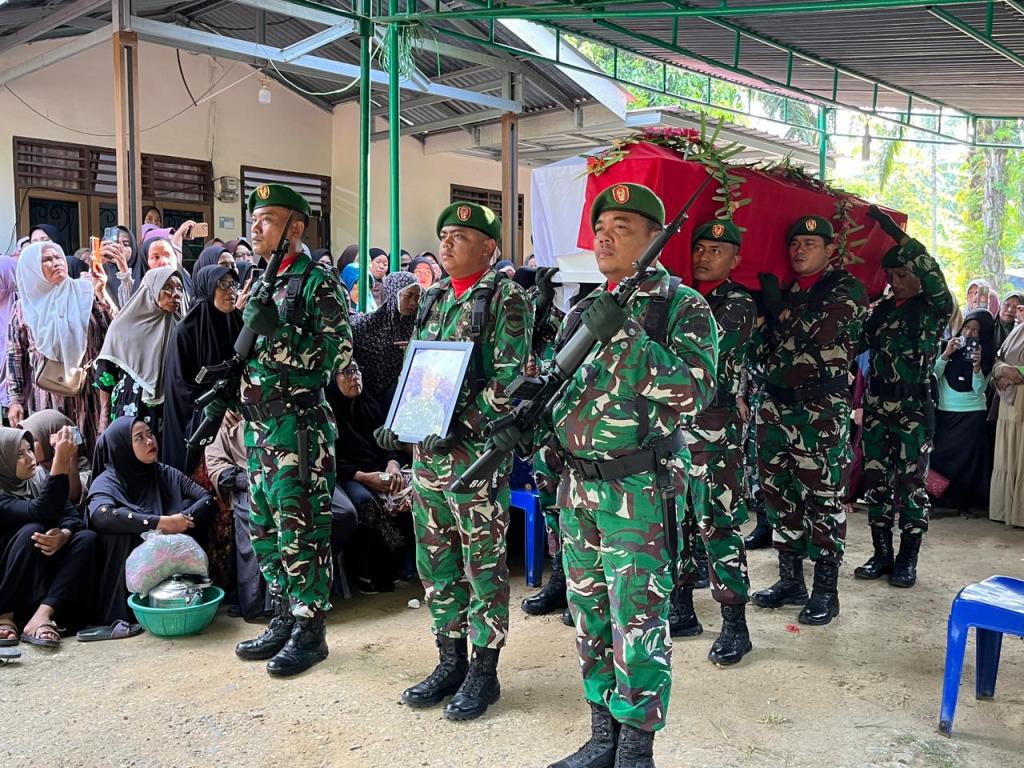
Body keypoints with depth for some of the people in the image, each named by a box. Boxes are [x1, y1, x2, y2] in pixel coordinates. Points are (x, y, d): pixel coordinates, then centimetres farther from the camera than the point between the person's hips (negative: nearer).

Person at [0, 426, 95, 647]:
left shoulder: (40, 478, 1)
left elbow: (73, 514, -7)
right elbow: (41, 512, -36)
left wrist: (63, 535, -32)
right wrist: (60, 461, -46)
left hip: (45, 563, 6)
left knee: (87, 538, -21)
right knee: (31, 530, -32)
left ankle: (41, 615, -35)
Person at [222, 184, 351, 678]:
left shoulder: (317, 281, -9)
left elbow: (338, 354, -17)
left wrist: (277, 332, -25)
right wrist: (219, 398, 16)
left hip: (299, 426, -8)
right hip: (258, 425, 8)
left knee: (301, 530, -2)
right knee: (265, 528, 14)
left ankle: (309, 631, 11)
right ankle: (283, 621, 27)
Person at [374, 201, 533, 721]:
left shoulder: (505, 299, -6)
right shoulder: (434, 298, 16)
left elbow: (510, 377, -14)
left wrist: (464, 423, -21)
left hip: (477, 449, -7)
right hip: (427, 447, 8)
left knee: (483, 561, 2)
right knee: (435, 558, 13)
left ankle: (484, 670, 15)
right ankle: (450, 661, 27)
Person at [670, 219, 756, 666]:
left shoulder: (739, 305, -2)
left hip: (714, 428, -6)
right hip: (672, 423, 6)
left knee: (717, 524, -6)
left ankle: (735, 625, 3)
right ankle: (681, 611, 23)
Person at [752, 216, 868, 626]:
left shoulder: (846, 289, -1)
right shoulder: (784, 289, 16)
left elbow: (814, 334, -15)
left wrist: (776, 306, -5)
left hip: (821, 411, -6)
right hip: (775, 404, 6)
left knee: (822, 499, -2)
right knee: (779, 495, 10)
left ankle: (826, 591, 8)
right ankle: (790, 580, 23)